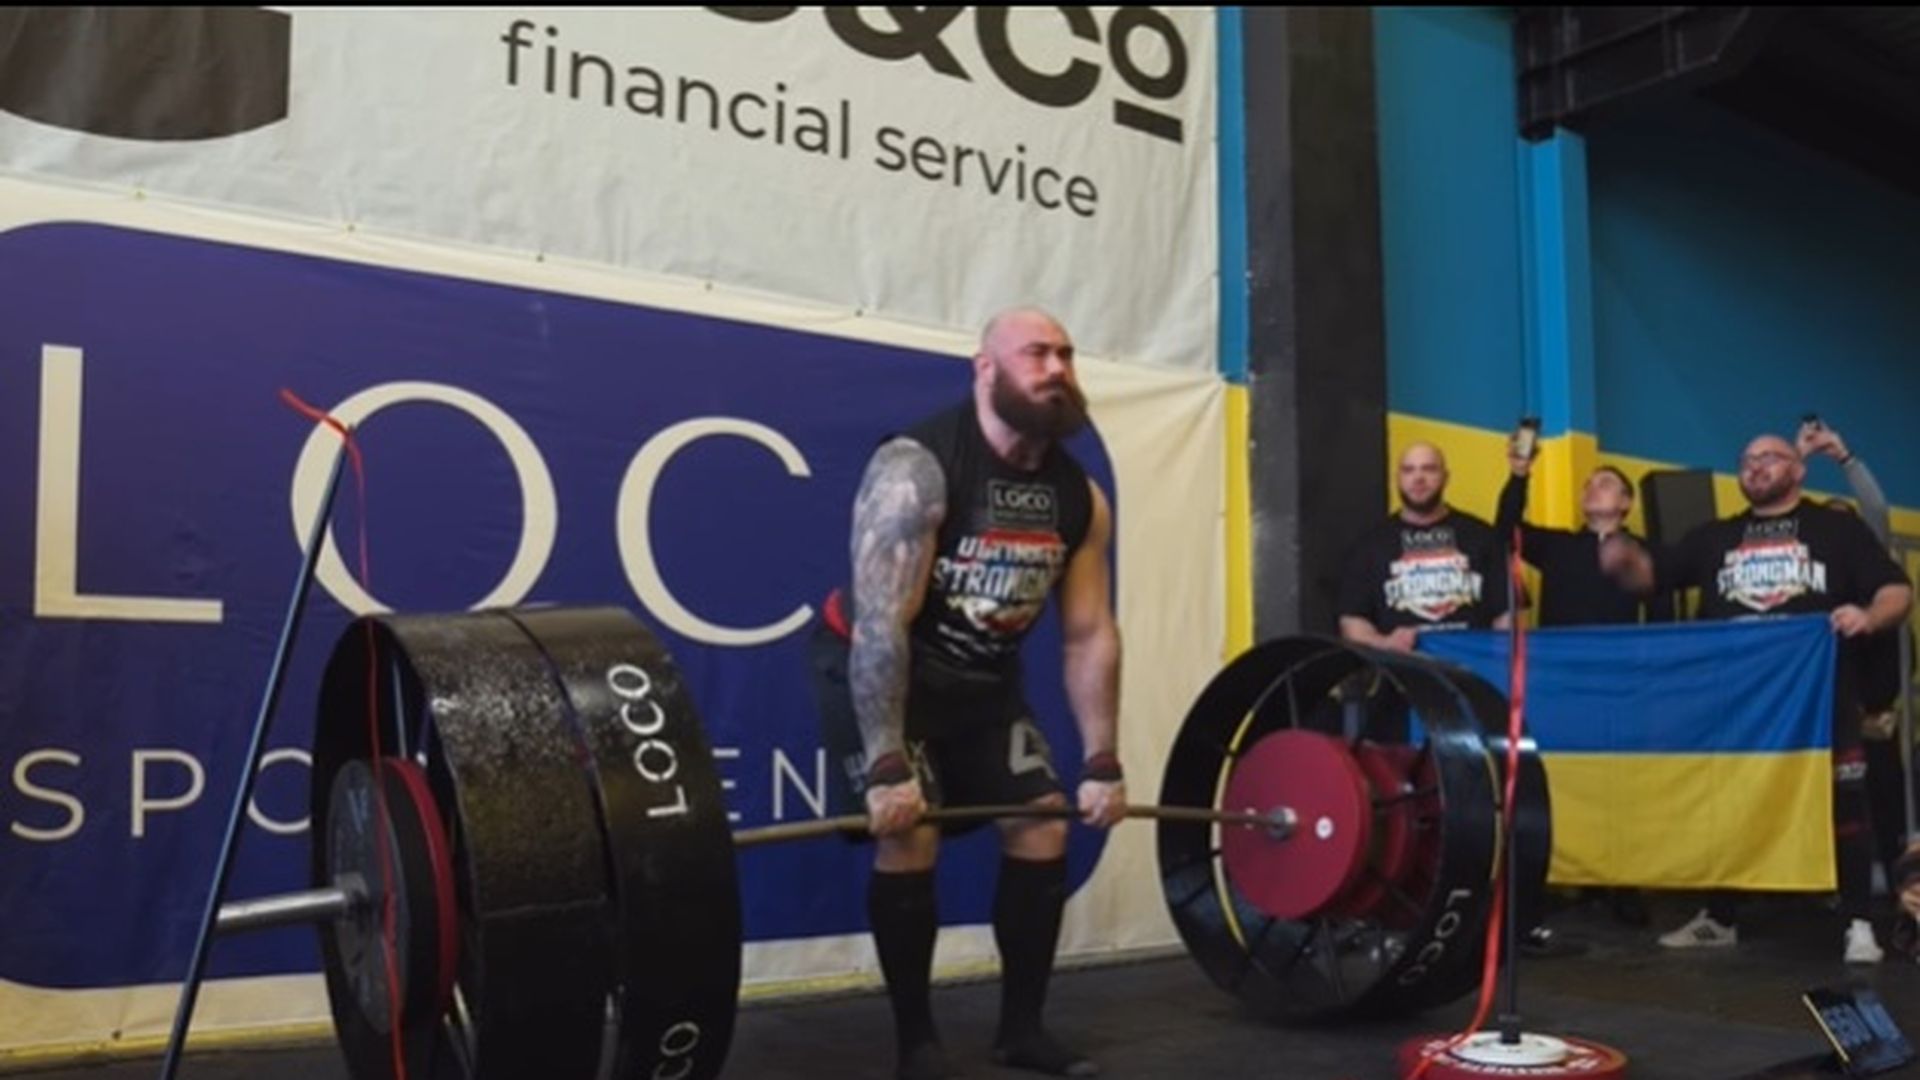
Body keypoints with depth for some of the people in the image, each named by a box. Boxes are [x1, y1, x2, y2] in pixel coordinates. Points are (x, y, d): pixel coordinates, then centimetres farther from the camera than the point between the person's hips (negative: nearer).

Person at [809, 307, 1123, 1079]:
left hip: (983, 679, 7)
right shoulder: (915, 471, -26)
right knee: (910, 834, -19)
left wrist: (1102, 765, -6)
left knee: (1044, 827, 0)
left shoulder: (1079, 496, -6)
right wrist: (886, 767, -35)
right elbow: (880, 624, -32)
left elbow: (1091, 637, -3)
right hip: (873, 671, -6)